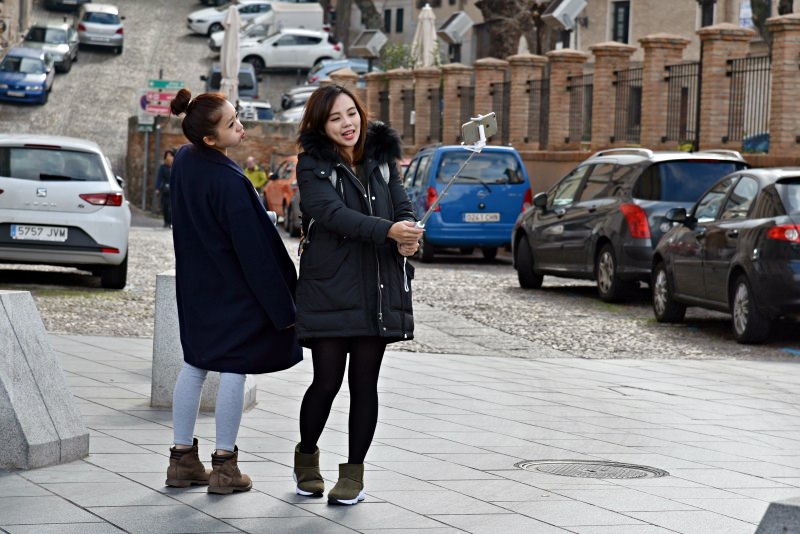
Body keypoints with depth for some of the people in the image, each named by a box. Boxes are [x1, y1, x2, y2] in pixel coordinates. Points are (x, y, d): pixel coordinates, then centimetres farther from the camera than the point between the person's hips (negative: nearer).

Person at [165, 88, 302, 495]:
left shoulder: (183, 160, -2)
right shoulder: (228, 182, -27)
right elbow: (253, 248, -23)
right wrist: (281, 306, -16)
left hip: (195, 285, 8)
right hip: (233, 290, -8)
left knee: (194, 365, 15)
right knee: (233, 369, 3)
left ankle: (182, 459, 20)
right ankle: (224, 467, 7)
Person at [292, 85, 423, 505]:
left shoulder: (381, 159, 12)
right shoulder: (312, 166, -2)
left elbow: (403, 209, 10)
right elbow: (332, 212, -17)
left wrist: (408, 240, -15)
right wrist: (388, 231, -30)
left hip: (378, 292, 4)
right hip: (328, 291, -4)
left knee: (364, 382, 6)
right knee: (327, 380, -2)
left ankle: (354, 471, 16)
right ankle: (306, 457, 23)